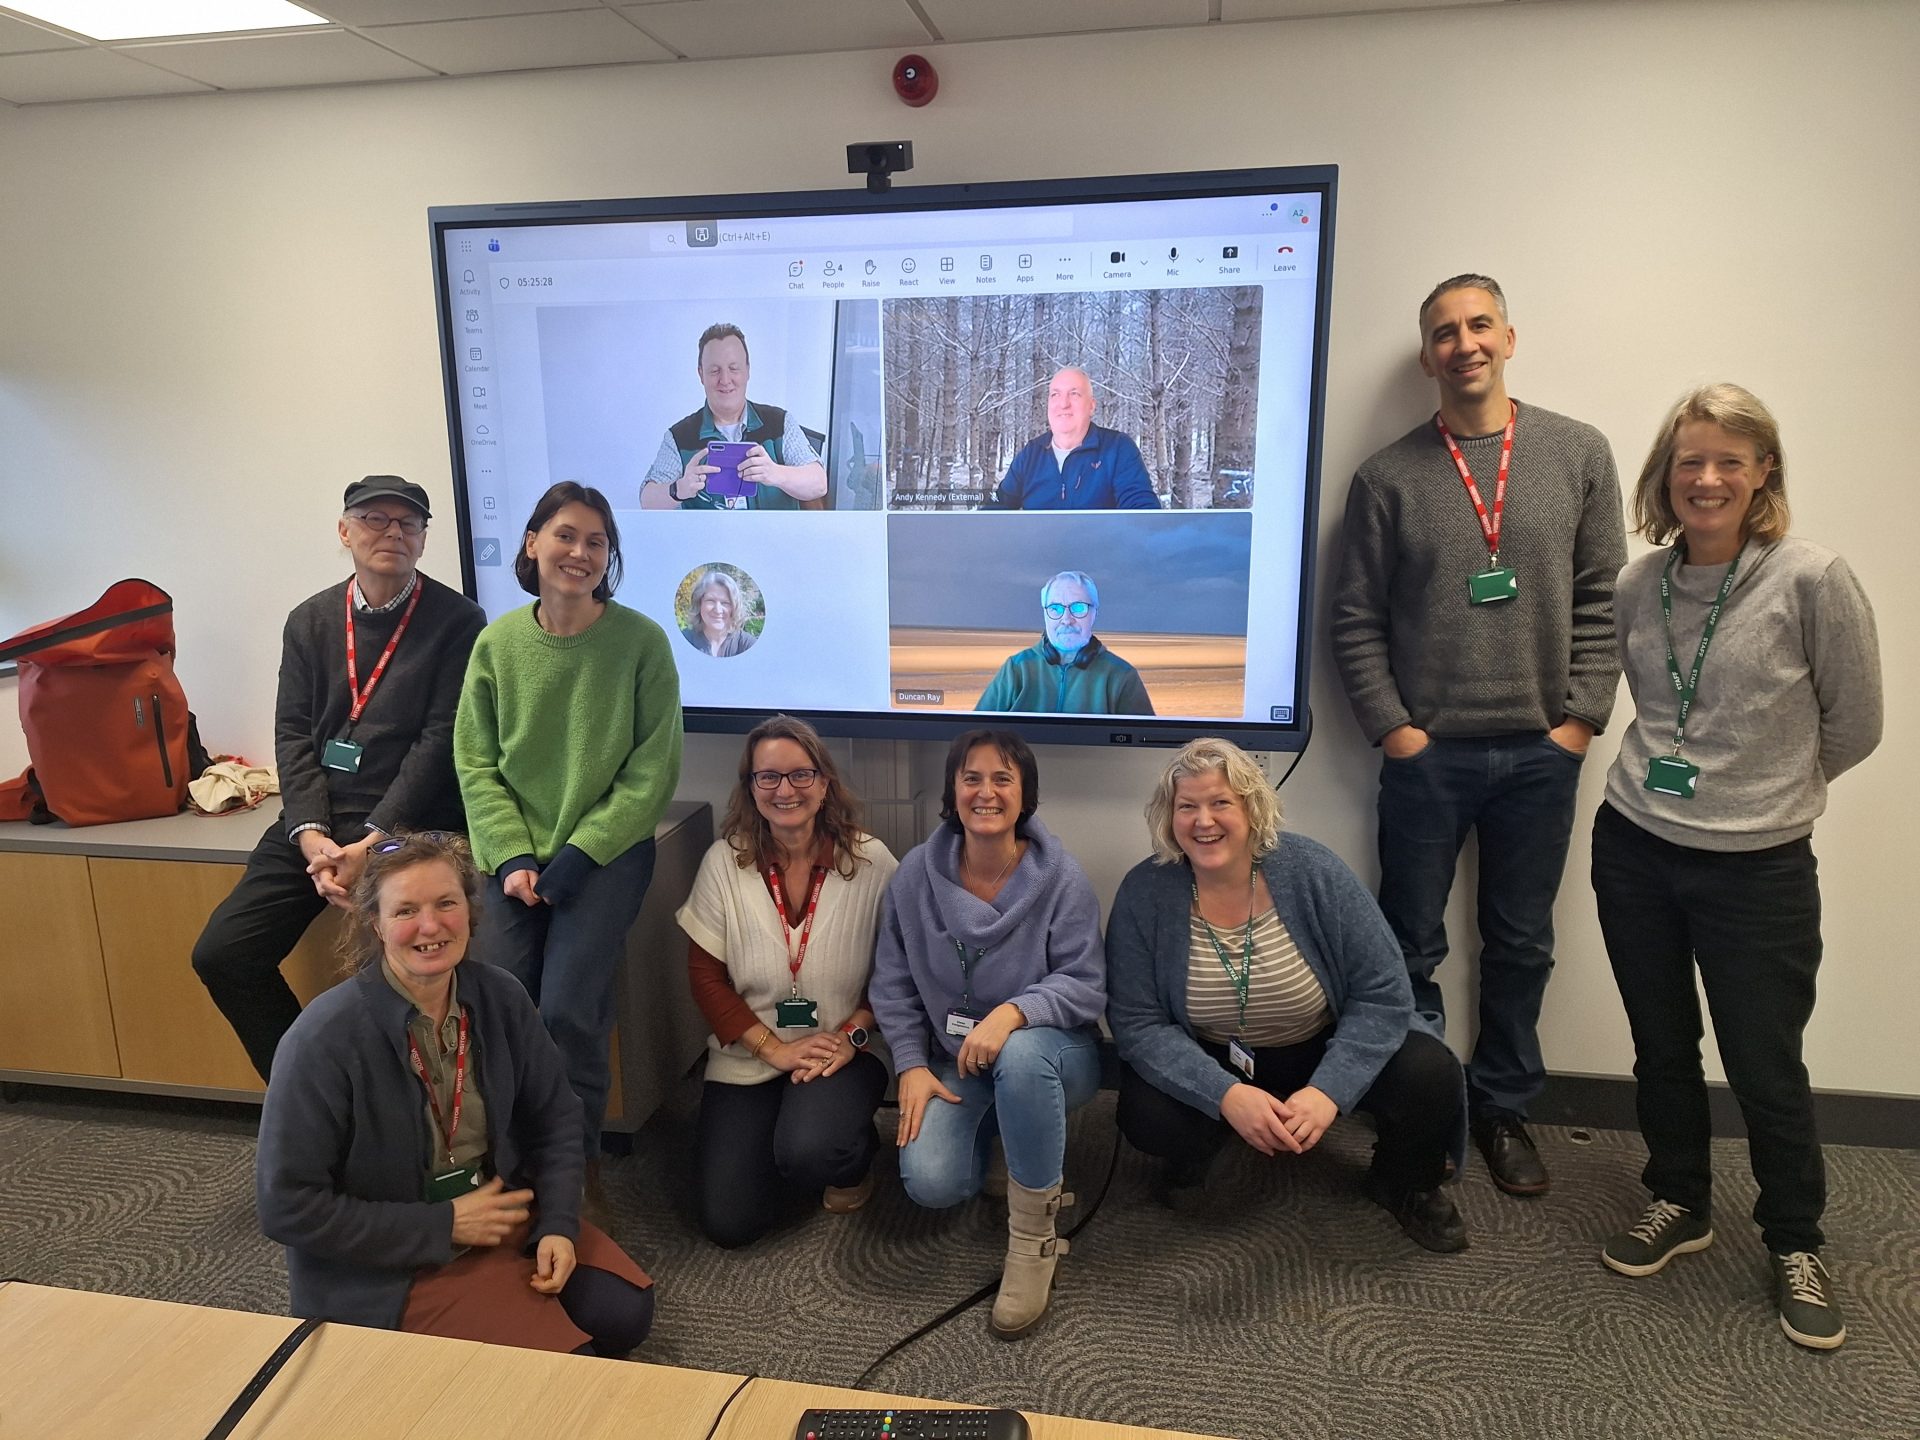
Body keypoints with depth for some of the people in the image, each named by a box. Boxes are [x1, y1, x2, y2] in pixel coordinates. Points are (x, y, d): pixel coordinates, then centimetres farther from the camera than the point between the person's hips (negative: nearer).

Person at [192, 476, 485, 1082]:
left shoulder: (457, 621, -4)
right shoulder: (309, 620, 11)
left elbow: (441, 740, -10)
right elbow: (293, 734, 6)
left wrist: (371, 843, -16)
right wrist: (311, 835, -9)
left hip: (406, 826, -5)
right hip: (315, 821, 6)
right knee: (220, 954, 0)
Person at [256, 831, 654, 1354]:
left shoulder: (500, 998, -8)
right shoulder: (325, 1039, -23)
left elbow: (554, 1118, 5)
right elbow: (287, 1206, -18)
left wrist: (557, 1226, -9)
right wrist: (443, 1226, -18)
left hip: (504, 1213, 5)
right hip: (388, 1265, -4)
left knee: (624, 1314, -10)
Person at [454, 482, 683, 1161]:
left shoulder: (641, 640, -7)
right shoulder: (497, 642, 2)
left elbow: (652, 769, -7)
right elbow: (475, 761, 4)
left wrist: (578, 855, -13)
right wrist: (513, 856, -8)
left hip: (609, 850, -3)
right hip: (517, 854, 3)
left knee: (567, 1008, -16)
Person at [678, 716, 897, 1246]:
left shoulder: (871, 862, -10)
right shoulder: (725, 862, -8)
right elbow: (705, 974, -4)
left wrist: (851, 1034, -16)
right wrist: (773, 1048, -12)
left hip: (842, 1049, -2)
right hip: (747, 1057, 2)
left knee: (807, 1152, -31)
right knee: (728, 1223, -6)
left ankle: (856, 1155, 7)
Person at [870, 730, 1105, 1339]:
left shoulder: (1061, 878, -14)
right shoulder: (916, 873, -6)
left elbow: (1086, 986, -15)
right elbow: (893, 982, 2)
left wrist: (1014, 1012, -33)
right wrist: (912, 1066, -7)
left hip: (1050, 1052, -3)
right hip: (954, 1066, 3)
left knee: (1021, 1055, -40)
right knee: (930, 1182, -23)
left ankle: (1032, 1240, -19)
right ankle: (997, 1135, 17)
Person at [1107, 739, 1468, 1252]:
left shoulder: (1311, 871, -18)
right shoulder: (1145, 892, -17)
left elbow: (1382, 993, -17)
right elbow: (1137, 1023, -17)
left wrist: (1328, 1090, -30)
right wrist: (1226, 1095, -31)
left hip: (1323, 1052, 1)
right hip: (1211, 1064, 0)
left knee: (1429, 1076, -23)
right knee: (1145, 1117, -29)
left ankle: (1403, 1184, 13)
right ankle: (1190, 1161, 11)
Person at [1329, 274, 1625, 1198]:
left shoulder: (1579, 454, 4)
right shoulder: (1388, 476, 0)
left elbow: (1603, 601, 3)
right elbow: (1355, 619, -1)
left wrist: (1581, 720, -4)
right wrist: (1393, 728, -7)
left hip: (1541, 754, 2)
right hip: (1426, 752, -1)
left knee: (1521, 947, 13)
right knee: (1411, 947, 8)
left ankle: (1503, 1109, 30)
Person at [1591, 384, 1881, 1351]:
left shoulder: (1813, 580, -12)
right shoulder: (1638, 588, 1)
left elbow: (1854, 726, -2)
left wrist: (1766, 786, 8)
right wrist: (1682, 781, 11)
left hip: (1759, 867, -3)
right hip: (1634, 850, 4)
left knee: (1766, 1066, 7)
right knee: (1661, 1047, 16)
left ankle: (1795, 1244, 31)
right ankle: (1678, 1204, 37)